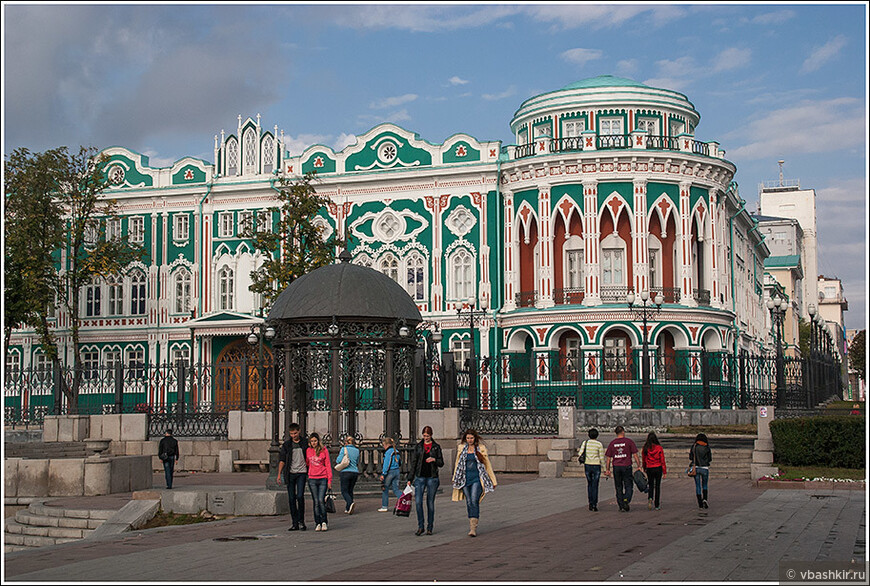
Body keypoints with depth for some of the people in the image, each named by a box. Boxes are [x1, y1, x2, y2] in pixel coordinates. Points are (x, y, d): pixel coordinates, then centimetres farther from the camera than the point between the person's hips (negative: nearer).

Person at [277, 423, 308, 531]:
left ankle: (301, 521, 1)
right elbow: (282, 460, 7)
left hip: (301, 473, -2)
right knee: (292, 498, 2)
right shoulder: (286, 445, 7)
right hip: (290, 473, 2)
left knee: (300, 496, -14)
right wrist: (279, 474, -2)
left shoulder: (306, 442, 4)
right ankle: (295, 523, 8)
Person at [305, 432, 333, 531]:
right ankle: (317, 523, 8)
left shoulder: (324, 450, -1)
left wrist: (329, 480, -3)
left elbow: (328, 465, 1)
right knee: (316, 502, 2)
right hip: (312, 479, 2)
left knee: (321, 500, -10)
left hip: (323, 479, -2)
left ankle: (324, 522, 4)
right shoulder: (308, 451, 7)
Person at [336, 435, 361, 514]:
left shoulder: (344, 449, -5)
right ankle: (348, 509, 12)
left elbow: (338, 460, -7)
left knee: (344, 491, -3)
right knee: (350, 490, 13)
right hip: (355, 472, 5)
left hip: (345, 472, -5)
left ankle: (350, 503, -28)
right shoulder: (357, 450, 9)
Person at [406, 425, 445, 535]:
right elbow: (413, 463, 9)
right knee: (418, 502, -10)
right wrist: (410, 479, 5)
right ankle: (420, 526, -1)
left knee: (430, 503, 3)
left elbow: (441, 463, 7)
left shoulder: (436, 447, 6)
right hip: (420, 477, 1)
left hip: (432, 478, -1)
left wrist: (434, 459, -15)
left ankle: (430, 527, 12)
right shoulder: (418, 447, 9)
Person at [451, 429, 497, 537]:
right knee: (469, 503, 5)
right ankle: (471, 526, 16)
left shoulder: (481, 448, 3)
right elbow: (458, 464, 17)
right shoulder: (461, 448, 10)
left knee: (474, 501, -15)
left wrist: (493, 481, 10)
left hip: (477, 479, -3)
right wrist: (455, 479, 15)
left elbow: (487, 464, 8)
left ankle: (473, 528, -19)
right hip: (465, 478, 3)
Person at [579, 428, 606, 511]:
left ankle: (590, 503, 11)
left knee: (589, 484, 18)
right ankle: (594, 505, -2)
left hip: (587, 466, 2)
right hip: (596, 466, -2)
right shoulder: (599, 444, -8)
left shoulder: (585, 442, -1)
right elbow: (602, 457, -8)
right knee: (595, 486, 3)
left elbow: (580, 454, -5)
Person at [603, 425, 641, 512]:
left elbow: (608, 458, 6)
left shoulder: (612, 443, 5)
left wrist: (608, 470, 12)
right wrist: (639, 466, 0)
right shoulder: (629, 441, -2)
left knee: (619, 488, 10)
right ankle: (626, 501, -19)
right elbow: (635, 455, -5)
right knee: (629, 487, 4)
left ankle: (621, 507, 10)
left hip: (616, 467, 2)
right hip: (627, 466, -2)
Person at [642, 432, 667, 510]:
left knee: (651, 485, 14)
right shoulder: (659, 448, -8)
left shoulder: (645, 448, -4)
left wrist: (644, 469, 18)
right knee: (657, 486, 9)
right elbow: (662, 461, -5)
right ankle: (657, 505, 11)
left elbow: (644, 460, 4)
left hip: (649, 469, 1)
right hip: (658, 469, -1)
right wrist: (665, 472, -1)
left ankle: (650, 498, -16)